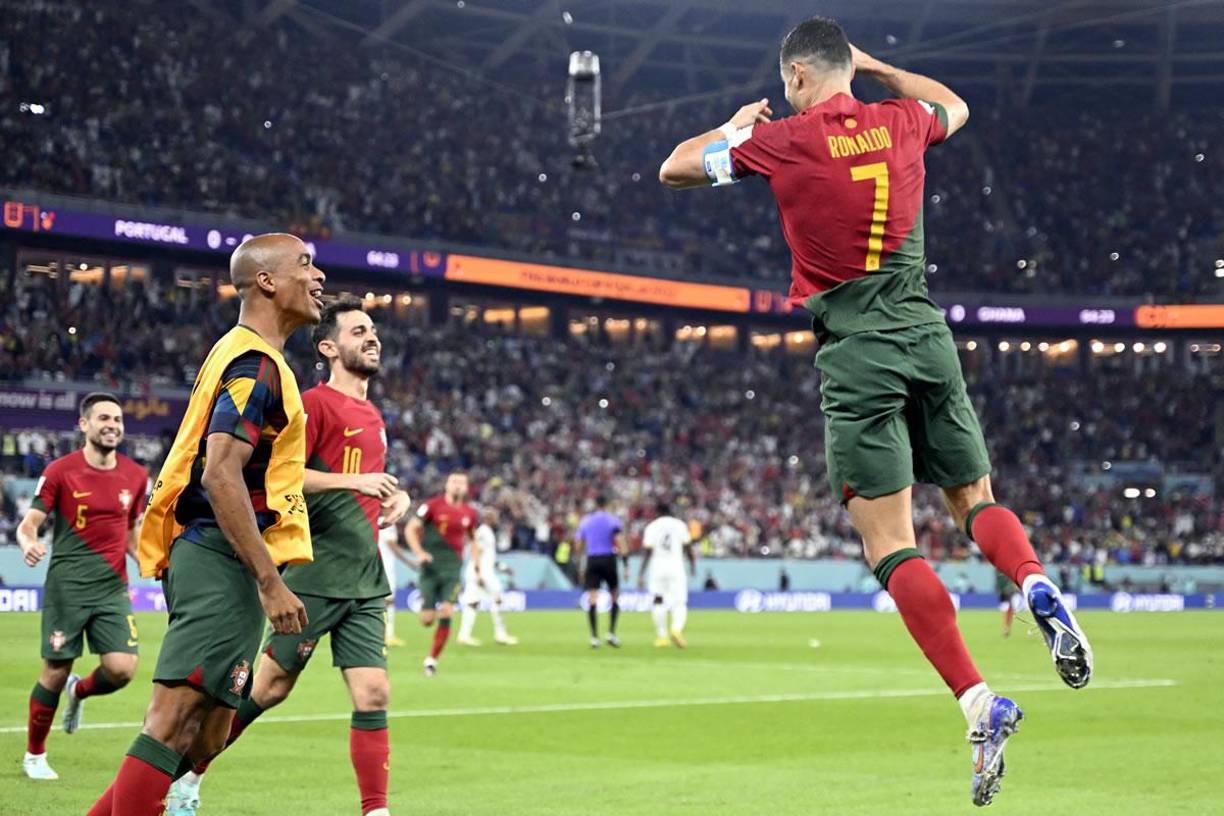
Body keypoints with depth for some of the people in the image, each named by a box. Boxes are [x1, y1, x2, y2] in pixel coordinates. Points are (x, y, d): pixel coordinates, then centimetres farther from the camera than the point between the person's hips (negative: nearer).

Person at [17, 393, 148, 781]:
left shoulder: (135, 476, 8)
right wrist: (29, 544, -27)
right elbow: (29, 523, -5)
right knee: (55, 673, 0)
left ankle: (79, 692, 25)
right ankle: (34, 754, 20)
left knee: (121, 669, -11)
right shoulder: (60, 471, -4)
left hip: (113, 588, 3)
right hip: (66, 586, -3)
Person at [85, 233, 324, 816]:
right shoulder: (257, 365, -11)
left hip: (203, 556, 10)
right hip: (225, 563, -10)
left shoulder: (244, 356, 21)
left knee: (204, 734, 8)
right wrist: (271, 581, -21)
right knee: (175, 720, -15)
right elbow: (220, 476, -20)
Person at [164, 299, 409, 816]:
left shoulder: (373, 417, 18)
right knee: (270, 686, 1)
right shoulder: (314, 404, -7)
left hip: (366, 581, 7)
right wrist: (354, 481, -23)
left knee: (373, 694, -3)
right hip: (317, 575, -7)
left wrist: (395, 497, 10)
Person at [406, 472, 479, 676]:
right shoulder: (433, 506, -5)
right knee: (427, 619, -6)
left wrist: (477, 565, 21)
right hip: (431, 566, -2)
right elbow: (411, 529, -4)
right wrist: (419, 553, -18)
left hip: (453, 567, 2)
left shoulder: (469, 513, 6)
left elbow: (472, 537, 24)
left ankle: (432, 659, -1)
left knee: (446, 613, -13)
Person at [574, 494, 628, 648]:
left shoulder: (585, 521, 11)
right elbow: (620, 543, -9)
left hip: (591, 560, 2)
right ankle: (611, 633, 1)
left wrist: (580, 567, 24)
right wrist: (626, 566, -9)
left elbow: (579, 545, 13)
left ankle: (594, 637, -11)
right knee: (615, 596, 12)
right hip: (609, 559, -2)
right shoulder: (612, 520, 0)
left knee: (592, 599, -2)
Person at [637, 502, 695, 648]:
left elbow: (648, 552, -4)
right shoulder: (679, 525, 5)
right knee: (679, 602, 0)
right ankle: (677, 629, -26)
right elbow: (687, 548, 4)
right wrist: (692, 565, 19)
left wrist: (641, 574, -4)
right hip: (676, 568, 0)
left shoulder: (651, 527, 2)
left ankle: (662, 636, 9)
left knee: (658, 602, 12)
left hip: (657, 569, 0)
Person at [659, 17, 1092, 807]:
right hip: (928, 339, 4)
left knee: (892, 545, -5)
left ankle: (980, 704, -18)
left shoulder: (782, 140, -5)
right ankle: (1039, 586, -16)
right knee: (977, 502, 17)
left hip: (855, 357, -4)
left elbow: (675, 168, 9)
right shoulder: (899, 122, 8)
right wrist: (874, 66, 36)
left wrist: (738, 124, 24)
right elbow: (955, 107, 33)